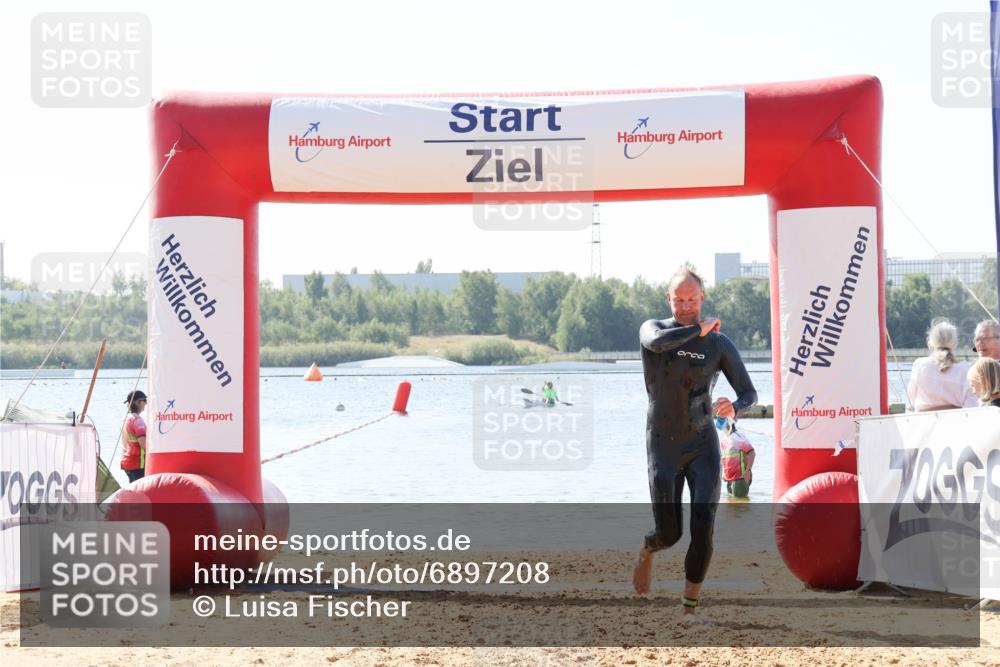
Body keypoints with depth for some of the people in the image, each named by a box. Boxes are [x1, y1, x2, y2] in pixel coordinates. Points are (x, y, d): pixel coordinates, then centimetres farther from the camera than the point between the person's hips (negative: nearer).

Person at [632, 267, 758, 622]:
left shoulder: (719, 344, 2)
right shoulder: (652, 329, -2)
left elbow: (749, 394, 3)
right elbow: (658, 342, -28)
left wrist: (735, 407, -21)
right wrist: (699, 329, -16)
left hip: (703, 445, 1)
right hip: (663, 446, -1)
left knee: (703, 526, -13)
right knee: (669, 533, -2)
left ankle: (690, 607, -1)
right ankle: (647, 550, 36)